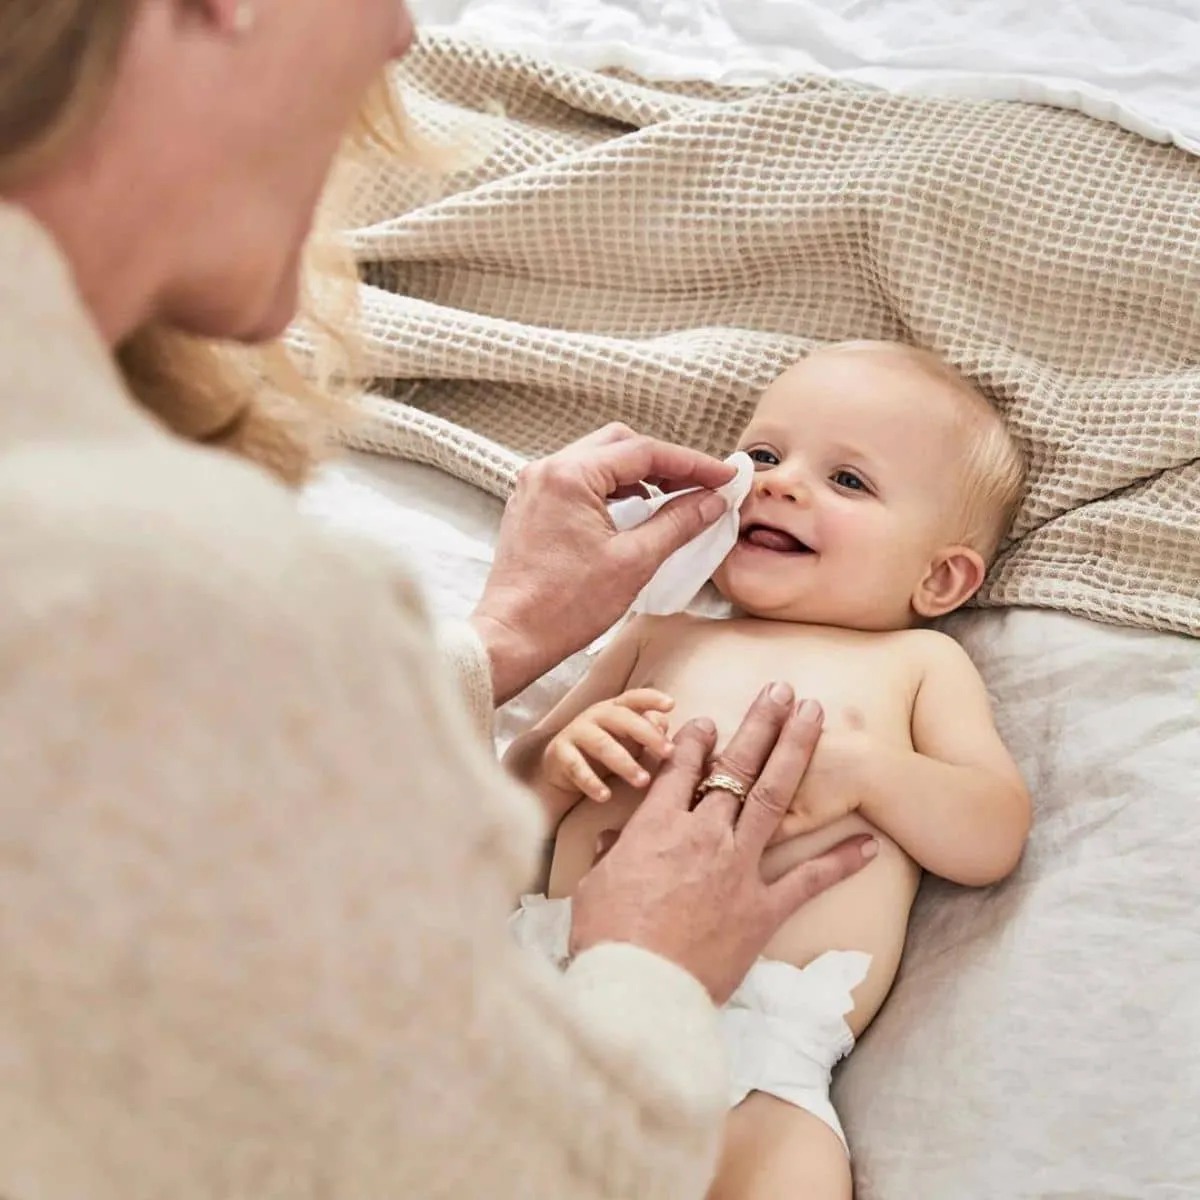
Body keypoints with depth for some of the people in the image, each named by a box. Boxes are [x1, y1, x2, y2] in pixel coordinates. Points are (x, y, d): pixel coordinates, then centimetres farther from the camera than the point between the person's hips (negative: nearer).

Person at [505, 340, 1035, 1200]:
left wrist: (861, 769, -7)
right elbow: (515, 801, 25)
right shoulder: (662, 635, 26)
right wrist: (563, 757, 1)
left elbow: (994, 839, 10)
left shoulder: (918, 663, 20)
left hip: (759, 1036, -2)